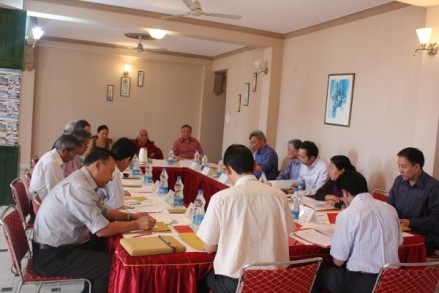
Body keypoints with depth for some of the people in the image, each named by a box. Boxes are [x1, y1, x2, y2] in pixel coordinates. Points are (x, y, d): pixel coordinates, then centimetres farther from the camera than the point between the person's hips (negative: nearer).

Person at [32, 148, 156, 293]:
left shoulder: (81, 180, 5)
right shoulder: (79, 187, -26)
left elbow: (104, 212, 15)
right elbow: (102, 230, -25)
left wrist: (131, 216, 2)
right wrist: (137, 224, -16)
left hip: (61, 245, 10)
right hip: (52, 255, -10)